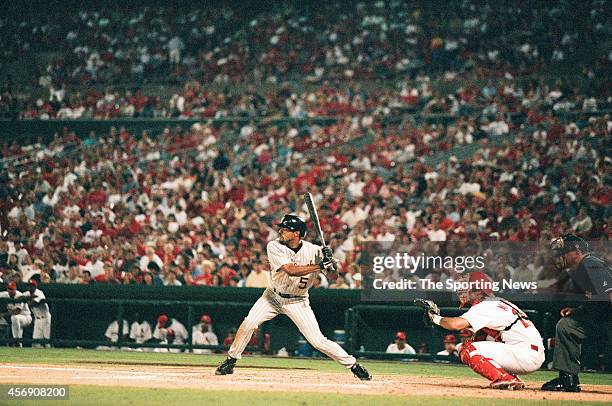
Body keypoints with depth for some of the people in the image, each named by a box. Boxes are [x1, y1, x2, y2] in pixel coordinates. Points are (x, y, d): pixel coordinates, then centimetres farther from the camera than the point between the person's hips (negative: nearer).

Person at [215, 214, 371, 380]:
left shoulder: (313, 250, -17)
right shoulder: (274, 246, -19)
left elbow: (333, 276, -13)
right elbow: (291, 270, -33)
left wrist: (330, 263, -36)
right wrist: (320, 266, -38)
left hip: (297, 302, -1)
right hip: (273, 296, 1)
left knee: (318, 340, -8)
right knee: (249, 323, -15)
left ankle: (353, 365, 6)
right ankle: (231, 361, 4)